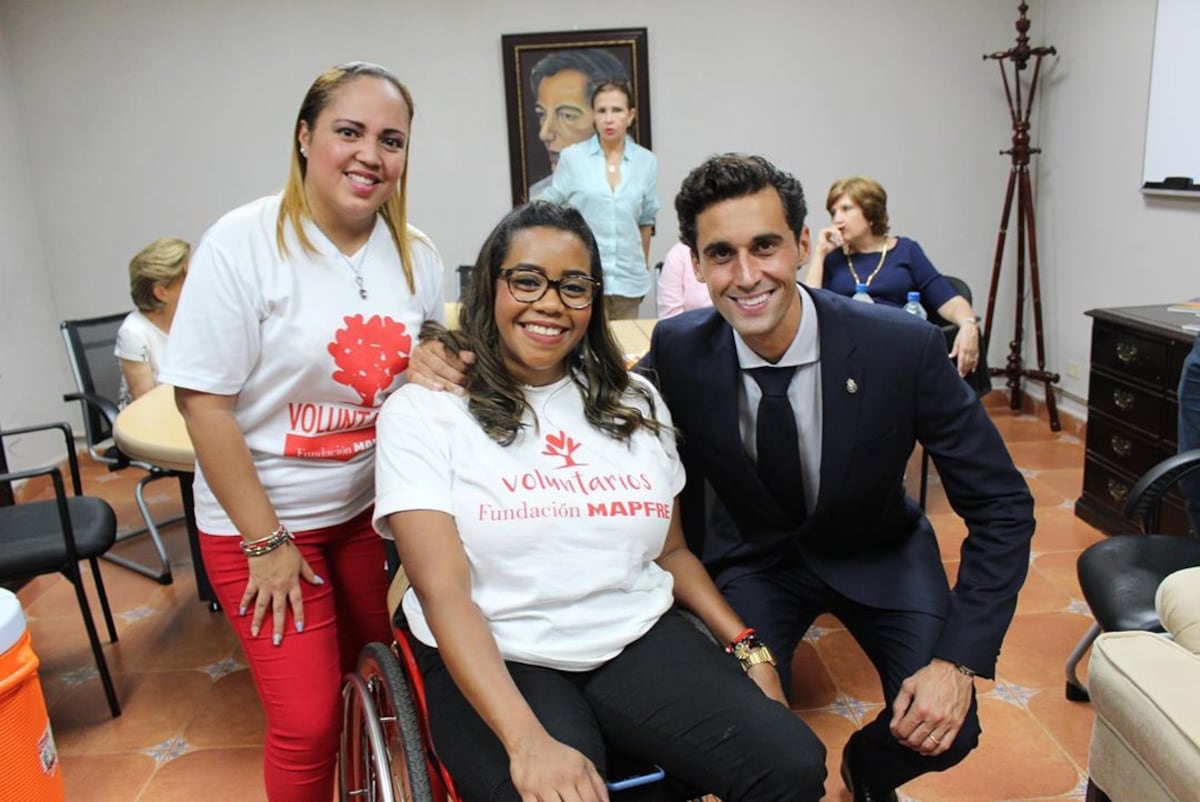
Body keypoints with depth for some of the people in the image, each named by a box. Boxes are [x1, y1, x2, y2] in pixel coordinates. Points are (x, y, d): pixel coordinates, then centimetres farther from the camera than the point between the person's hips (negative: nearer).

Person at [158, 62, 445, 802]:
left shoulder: (416, 255, -1)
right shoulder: (243, 243, -15)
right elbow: (204, 403, -14)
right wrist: (265, 540, -14)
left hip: (372, 508, 5)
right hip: (261, 518, -4)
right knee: (310, 722, -3)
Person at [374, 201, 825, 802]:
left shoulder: (635, 403, 10)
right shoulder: (423, 410, -5)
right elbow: (443, 591, -13)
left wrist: (747, 645, 2)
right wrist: (528, 741, -25)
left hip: (639, 638, 4)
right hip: (495, 658, -3)